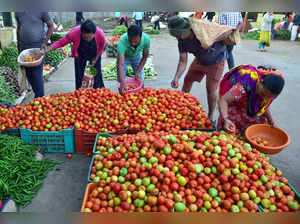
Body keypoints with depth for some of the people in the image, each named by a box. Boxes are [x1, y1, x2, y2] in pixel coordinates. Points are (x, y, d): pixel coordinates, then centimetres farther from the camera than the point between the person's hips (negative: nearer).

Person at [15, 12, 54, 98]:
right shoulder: (18, 12, 9)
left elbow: (50, 26, -2)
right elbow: (18, 29, 18)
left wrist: (45, 42, -11)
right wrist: (18, 46, 19)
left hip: (38, 46, -5)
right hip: (24, 46, 6)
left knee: (37, 74, -7)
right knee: (28, 73, 11)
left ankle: (39, 98, 3)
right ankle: (37, 93, 27)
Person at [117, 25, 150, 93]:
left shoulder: (146, 39, -33)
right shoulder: (122, 41, -41)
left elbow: (144, 57, -15)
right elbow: (121, 64, -47)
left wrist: (138, 72, -20)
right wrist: (123, 83, -57)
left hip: (137, 57, 2)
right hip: (124, 57, -2)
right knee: (121, 81, -6)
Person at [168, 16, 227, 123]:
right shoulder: (182, 40, -19)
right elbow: (183, 61, -15)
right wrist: (176, 77, -28)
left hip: (216, 60, -5)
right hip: (200, 60, 6)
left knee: (211, 89, -8)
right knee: (188, 79, 13)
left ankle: (211, 117, 11)